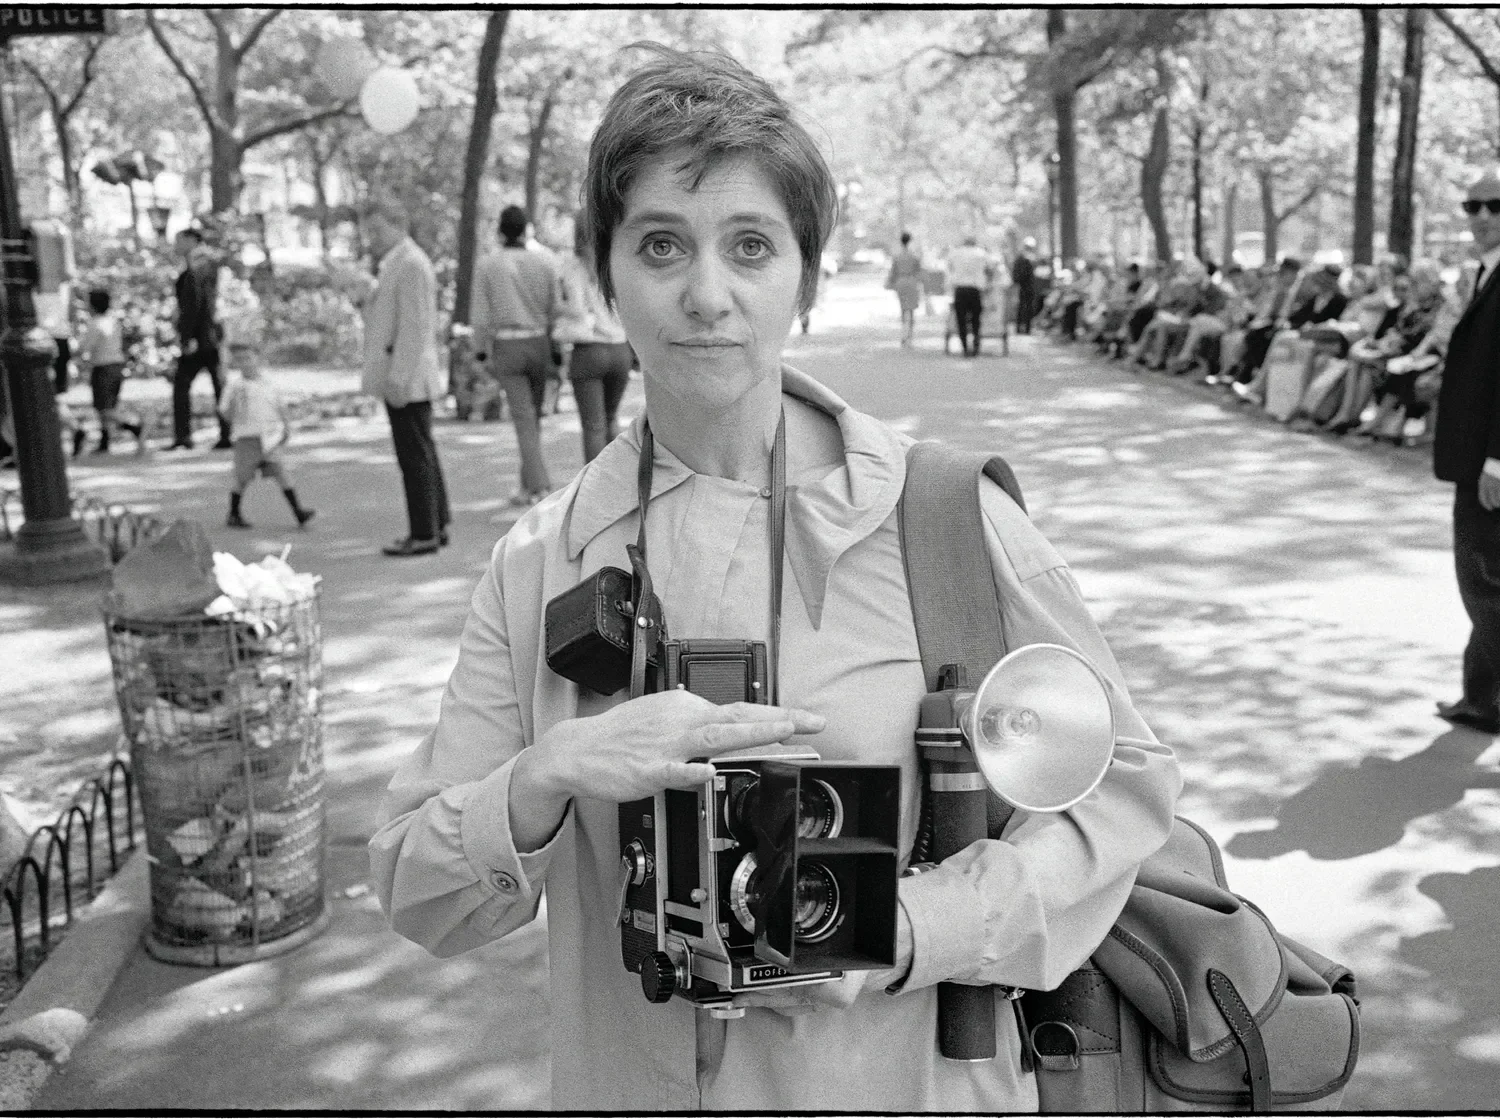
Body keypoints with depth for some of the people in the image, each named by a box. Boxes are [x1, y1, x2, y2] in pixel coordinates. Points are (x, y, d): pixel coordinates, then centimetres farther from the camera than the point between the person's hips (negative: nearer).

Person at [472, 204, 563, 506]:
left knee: (524, 419, -2)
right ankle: (528, 480, 19)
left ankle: (537, 486, -10)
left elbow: (481, 316, -4)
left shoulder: (486, 266, -3)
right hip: (538, 345, 2)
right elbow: (556, 310, 0)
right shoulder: (545, 262, -1)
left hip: (505, 348, -2)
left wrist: (480, 353, 5)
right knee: (533, 415, 15)